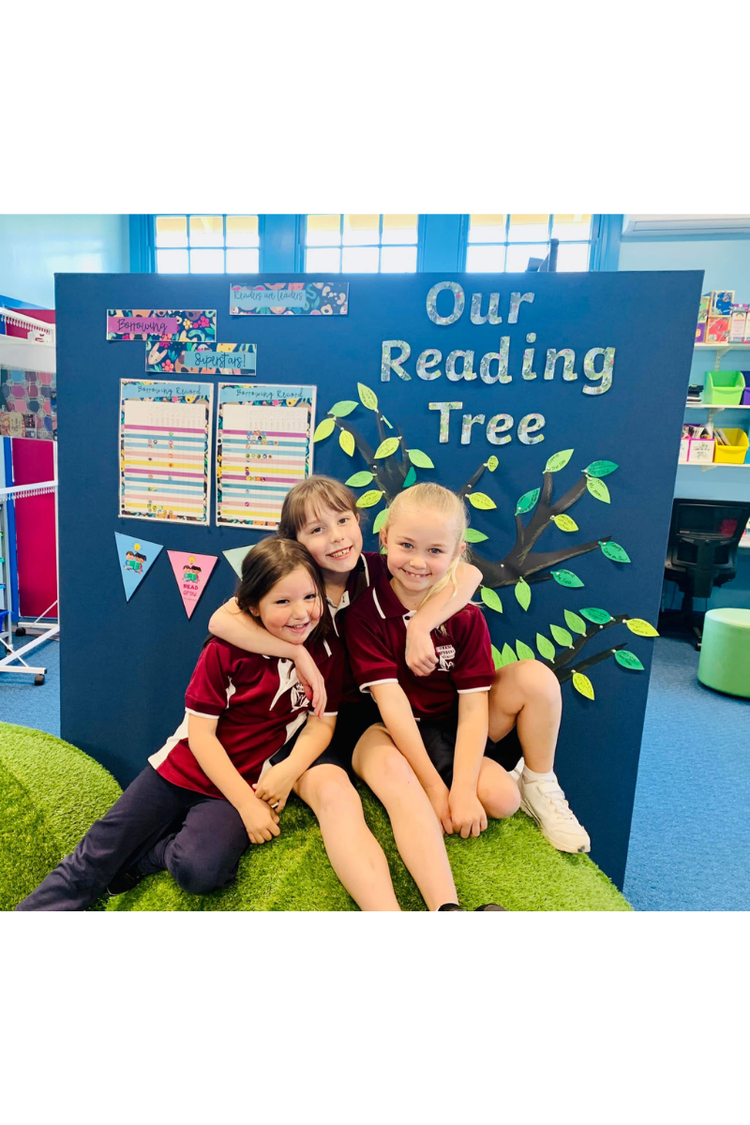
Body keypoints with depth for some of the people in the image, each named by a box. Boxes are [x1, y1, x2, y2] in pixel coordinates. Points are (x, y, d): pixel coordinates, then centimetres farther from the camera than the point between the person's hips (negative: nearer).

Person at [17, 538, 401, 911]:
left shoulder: (327, 653, -7)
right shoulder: (225, 650, -13)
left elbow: (321, 723, -2)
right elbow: (200, 732, -13)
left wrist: (289, 770, -22)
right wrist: (247, 804, -17)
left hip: (246, 783, 0)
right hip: (184, 768, 1)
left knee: (199, 870, -28)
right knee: (94, 860, 0)